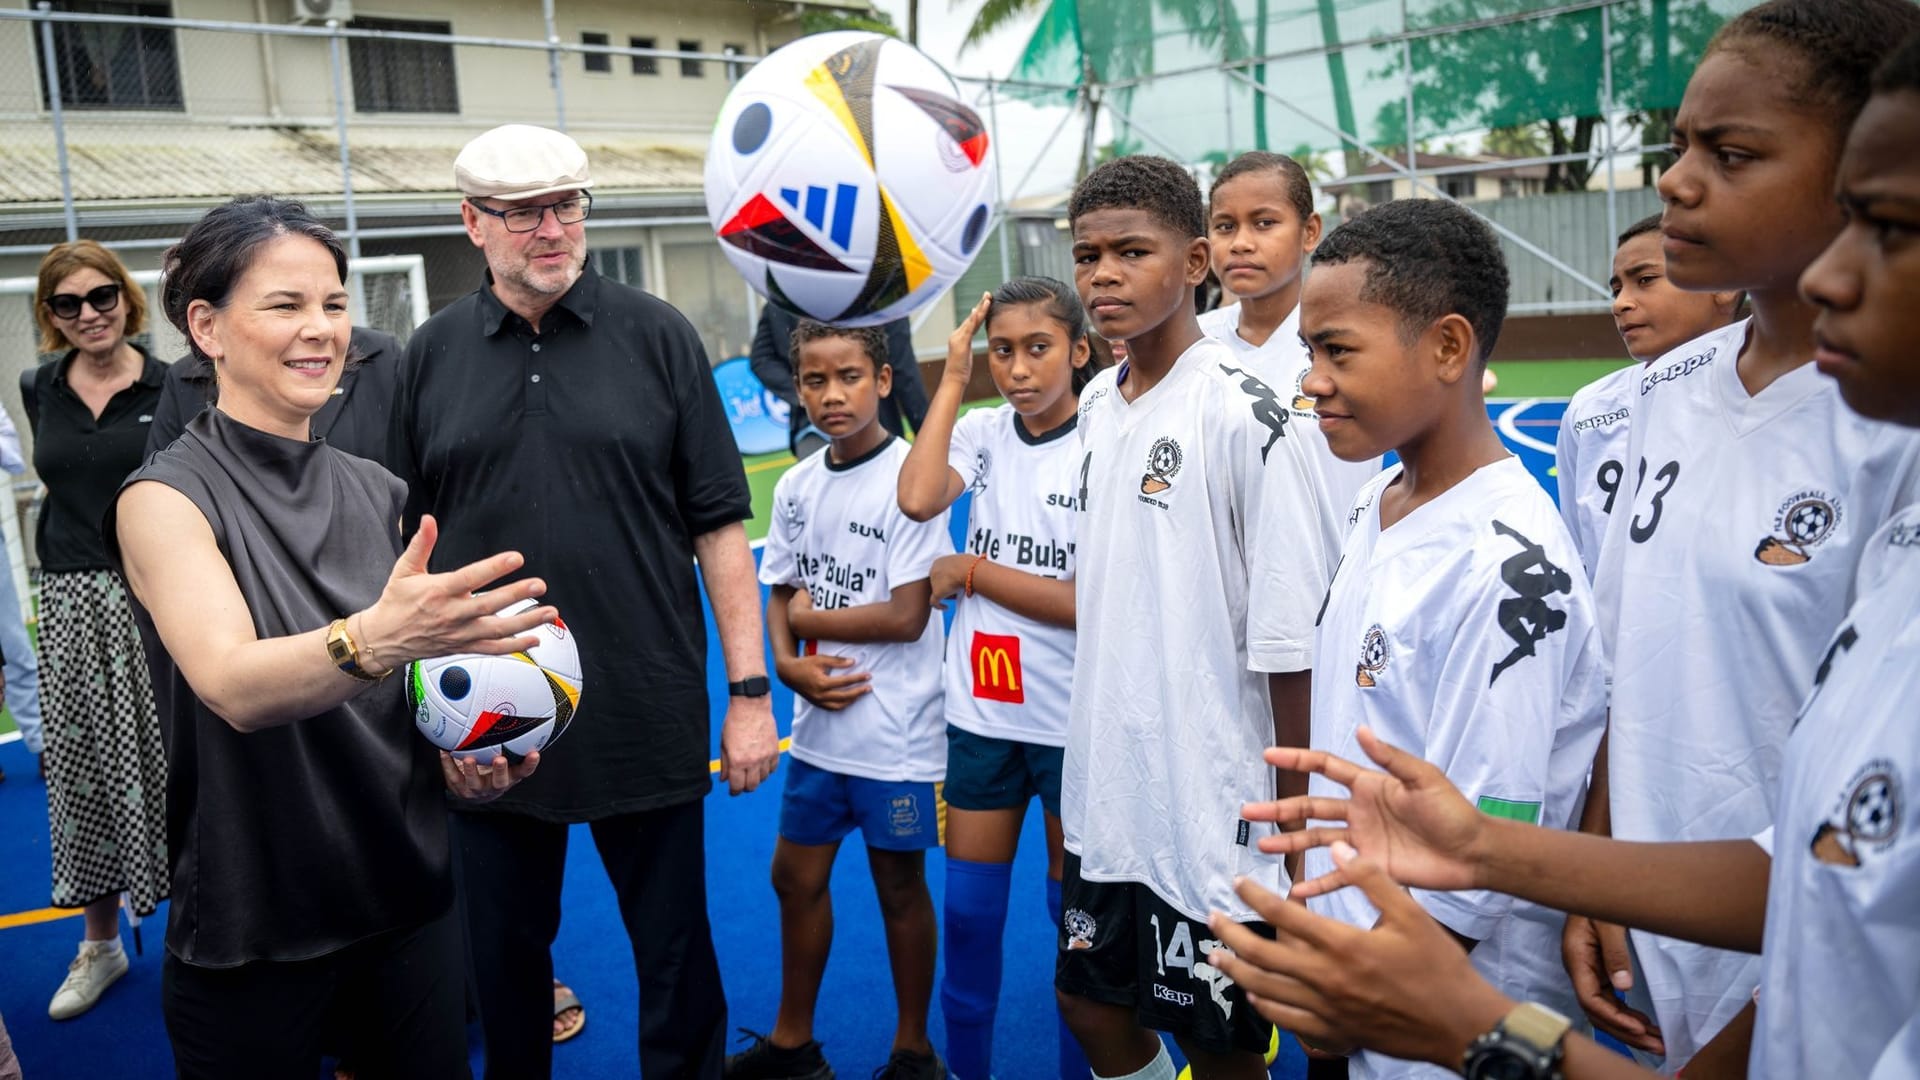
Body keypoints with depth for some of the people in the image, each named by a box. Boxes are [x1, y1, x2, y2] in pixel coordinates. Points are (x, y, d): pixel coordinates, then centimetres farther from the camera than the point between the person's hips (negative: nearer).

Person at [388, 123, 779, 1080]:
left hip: (650, 714, -2)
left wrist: (750, 690, -6)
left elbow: (718, 523, -3)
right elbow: (408, 542, 9)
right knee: (502, 956, 18)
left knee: (676, 951, 11)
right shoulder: (431, 355, 4)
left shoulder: (656, 337, -2)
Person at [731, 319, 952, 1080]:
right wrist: (791, 665, -12)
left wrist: (807, 618, -8)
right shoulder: (795, 488, 3)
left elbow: (906, 616, -19)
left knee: (899, 886, 10)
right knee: (796, 876, 16)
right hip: (819, 725, 6)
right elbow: (779, 600, 8)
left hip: (896, 734, -6)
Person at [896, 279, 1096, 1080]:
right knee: (968, 913, 14)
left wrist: (969, 573, -11)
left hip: (1073, 721, -3)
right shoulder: (983, 431, 0)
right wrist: (952, 380, -13)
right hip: (980, 711, 4)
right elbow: (917, 500, -21)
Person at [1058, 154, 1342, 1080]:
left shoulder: (1244, 415, -17)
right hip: (1106, 798, 7)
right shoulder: (1095, 405, 5)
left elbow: (1290, 640, -16)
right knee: (1092, 1005, 21)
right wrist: (1089, 771, 17)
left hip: (1214, 819, -7)